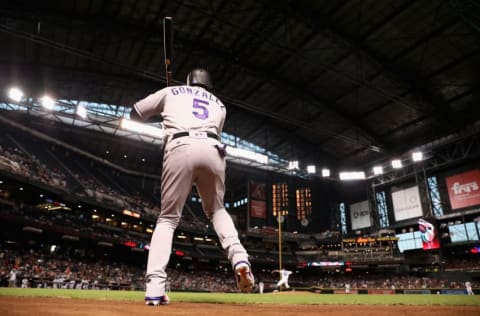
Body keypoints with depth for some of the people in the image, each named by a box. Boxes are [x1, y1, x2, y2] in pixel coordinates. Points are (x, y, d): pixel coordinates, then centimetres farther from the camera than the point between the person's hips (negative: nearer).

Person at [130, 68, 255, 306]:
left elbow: (135, 113, 30)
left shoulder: (171, 92, 28)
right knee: (217, 210, 21)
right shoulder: (219, 104, 34)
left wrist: (163, 115, 45)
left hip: (180, 148, -2)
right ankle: (239, 258, -2)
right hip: (212, 150, 2)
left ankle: (154, 287, -6)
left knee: (167, 218, 7)